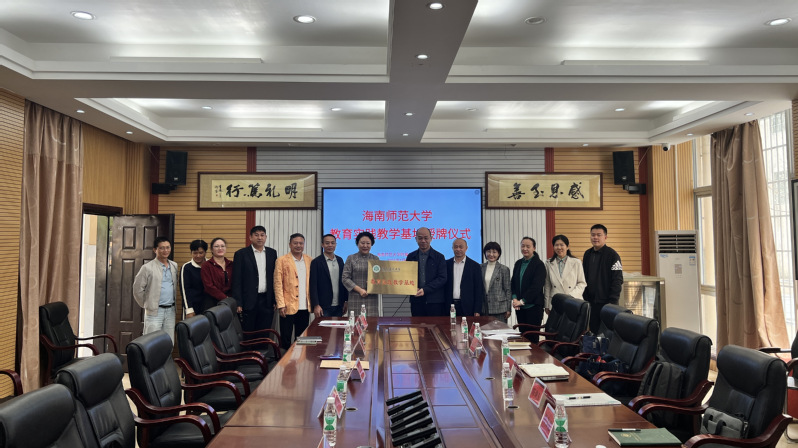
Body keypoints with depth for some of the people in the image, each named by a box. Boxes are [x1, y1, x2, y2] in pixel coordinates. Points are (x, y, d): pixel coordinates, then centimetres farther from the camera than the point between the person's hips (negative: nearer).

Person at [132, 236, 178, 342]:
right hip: (154, 311, -5)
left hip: (170, 310, 5)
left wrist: (174, 301, 12)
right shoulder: (147, 267, -7)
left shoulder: (174, 266, 9)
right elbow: (137, 289, -4)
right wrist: (146, 305, 2)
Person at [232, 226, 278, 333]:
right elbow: (236, 281, -3)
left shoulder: (272, 253, 9)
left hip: (267, 301, 3)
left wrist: (276, 300, 6)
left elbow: (275, 277, 10)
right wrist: (238, 303, -9)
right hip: (249, 301, -3)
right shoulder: (241, 254, -1)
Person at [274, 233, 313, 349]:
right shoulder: (282, 260, -2)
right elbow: (278, 284, -4)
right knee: (286, 339, 4)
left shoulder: (309, 260, 10)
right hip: (289, 307, -4)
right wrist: (281, 305, -11)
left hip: (305, 307, 4)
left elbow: (311, 282, 12)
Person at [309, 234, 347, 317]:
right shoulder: (316, 262, -5)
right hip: (323, 307, -5)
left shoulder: (340, 260, 11)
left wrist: (346, 301, 10)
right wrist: (316, 305, -13)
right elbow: (313, 285, -8)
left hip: (339, 306, 5)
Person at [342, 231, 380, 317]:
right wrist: (359, 289, -9)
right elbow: (345, 278, 0)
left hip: (372, 299, 2)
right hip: (356, 299, -1)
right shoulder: (351, 258, 5)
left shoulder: (375, 259, 12)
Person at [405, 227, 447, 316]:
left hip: (435, 302, -2)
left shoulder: (439, 257, 3)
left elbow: (442, 279, -4)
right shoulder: (411, 257, 11)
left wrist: (425, 289, -15)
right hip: (417, 301, 2)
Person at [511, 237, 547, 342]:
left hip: (533, 305, -5)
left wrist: (522, 301, -13)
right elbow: (513, 282, 13)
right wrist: (514, 298, -3)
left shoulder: (539, 264, -6)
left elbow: (536, 286, -13)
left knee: (532, 337, -3)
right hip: (519, 306, 6)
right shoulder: (518, 263, 13)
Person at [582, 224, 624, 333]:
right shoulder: (587, 254, 10)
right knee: (593, 331, 9)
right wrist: (585, 297, 10)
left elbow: (618, 280, -12)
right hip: (591, 302, 6)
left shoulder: (612, 255, -8)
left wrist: (613, 301, -17)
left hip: (606, 302, -6)